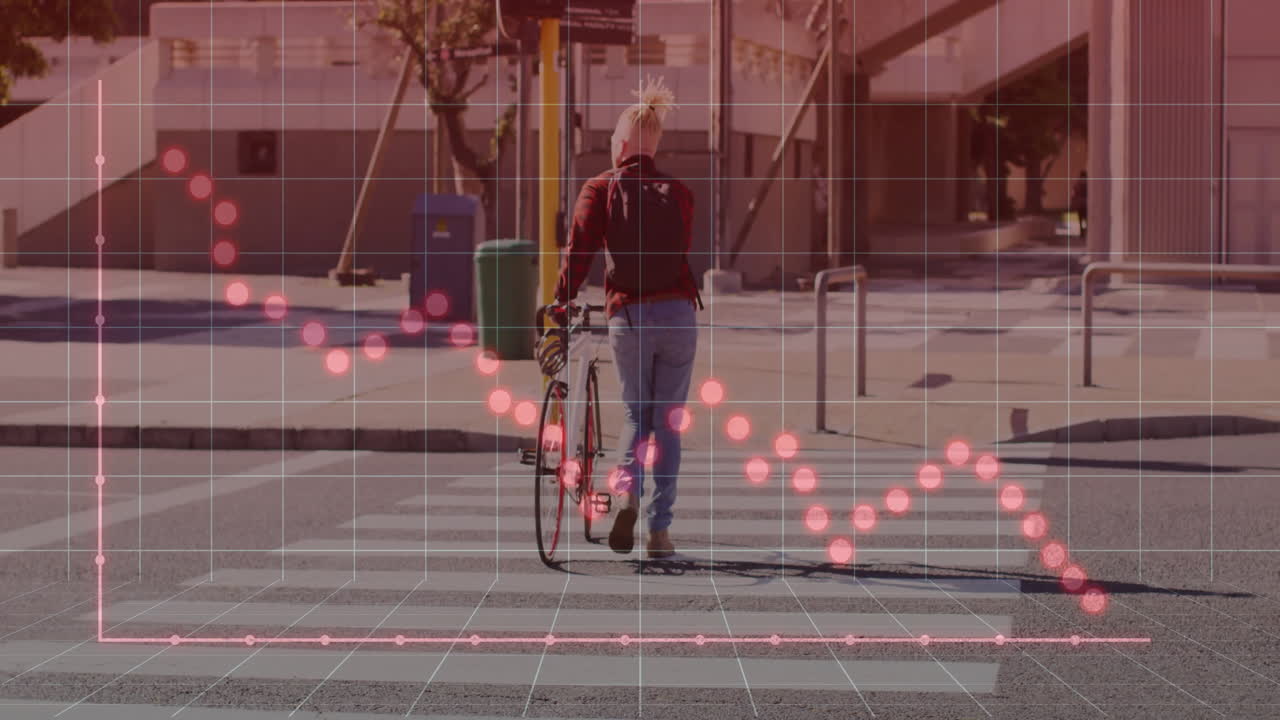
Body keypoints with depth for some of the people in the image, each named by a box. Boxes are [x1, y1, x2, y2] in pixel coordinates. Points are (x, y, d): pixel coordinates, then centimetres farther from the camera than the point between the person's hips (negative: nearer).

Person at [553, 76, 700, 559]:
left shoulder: (601, 190, 1)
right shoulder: (678, 193, 8)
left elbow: (579, 251, -7)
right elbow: (683, 252, 10)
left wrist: (561, 302, -1)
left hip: (628, 317, -1)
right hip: (678, 314, 1)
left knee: (635, 416, 15)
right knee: (668, 423, 9)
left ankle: (626, 492, -12)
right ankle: (660, 530, 6)